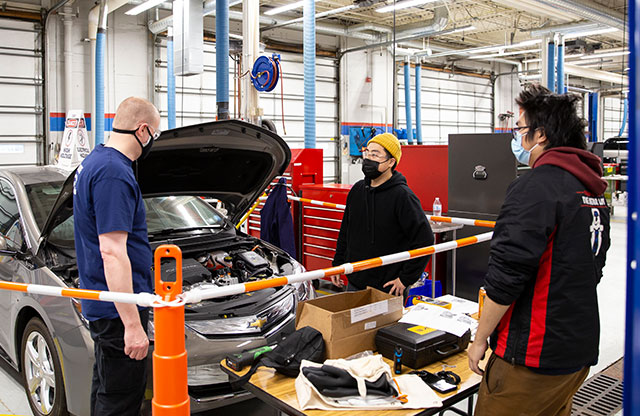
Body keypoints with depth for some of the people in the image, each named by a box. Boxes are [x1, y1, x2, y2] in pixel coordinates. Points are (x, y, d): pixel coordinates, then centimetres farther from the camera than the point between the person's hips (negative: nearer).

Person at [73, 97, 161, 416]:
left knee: (106, 388, 23)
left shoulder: (94, 162, 13)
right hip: (118, 311, -10)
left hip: (102, 304, 10)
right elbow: (112, 252, -26)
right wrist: (133, 324, -25)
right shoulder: (114, 174, -21)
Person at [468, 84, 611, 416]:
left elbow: (507, 273, -23)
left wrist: (480, 338, -13)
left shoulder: (535, 186, -19)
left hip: (534, 355, -9)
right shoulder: (593, 189, 10)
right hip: (580, 350, 9)